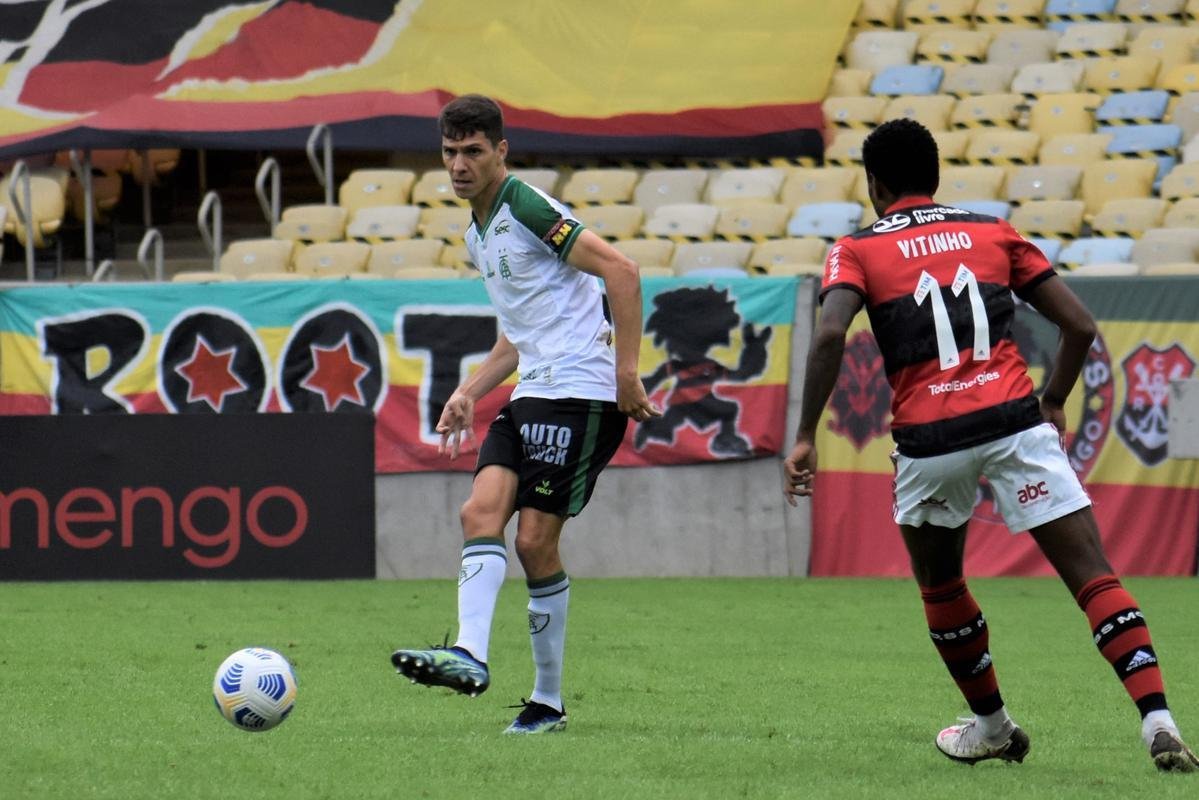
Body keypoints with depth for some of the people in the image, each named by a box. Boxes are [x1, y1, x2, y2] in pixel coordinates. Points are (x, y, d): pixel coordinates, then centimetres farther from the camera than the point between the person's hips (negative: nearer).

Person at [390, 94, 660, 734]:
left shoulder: (527, 209, -10)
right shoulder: (478, 235, 20)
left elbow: (620, 271, -17)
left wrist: (626, 371, -19)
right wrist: (469, 392, 20)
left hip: (580, 392, -9)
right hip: (531, 395, 9)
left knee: (535, 540, -10)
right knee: (481, 511, -11)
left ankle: (548, 700, -5)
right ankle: (470, 656, -17)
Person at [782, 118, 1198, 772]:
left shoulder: (857, 250, 9)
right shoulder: (993, 233, 16)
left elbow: (830, 334, -11)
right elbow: (1079, 325, 11)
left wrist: (805, 437, -8)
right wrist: (1053, 403, 26)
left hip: (929, 440, -1)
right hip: (1013, 419, 1)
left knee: (939, 584, 25)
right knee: (1092, 573, -2)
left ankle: (991, 726, 34)